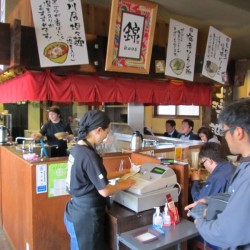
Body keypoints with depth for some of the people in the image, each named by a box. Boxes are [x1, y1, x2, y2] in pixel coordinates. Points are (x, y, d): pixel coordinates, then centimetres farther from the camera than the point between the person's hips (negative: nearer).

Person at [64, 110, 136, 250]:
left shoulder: (78, 149, 1)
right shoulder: (89, 155, -27)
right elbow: (104, 191, -23)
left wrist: (120, 173, 14)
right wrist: (123, 185, -6)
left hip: (76, 212, 9)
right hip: (85, 216, -9)